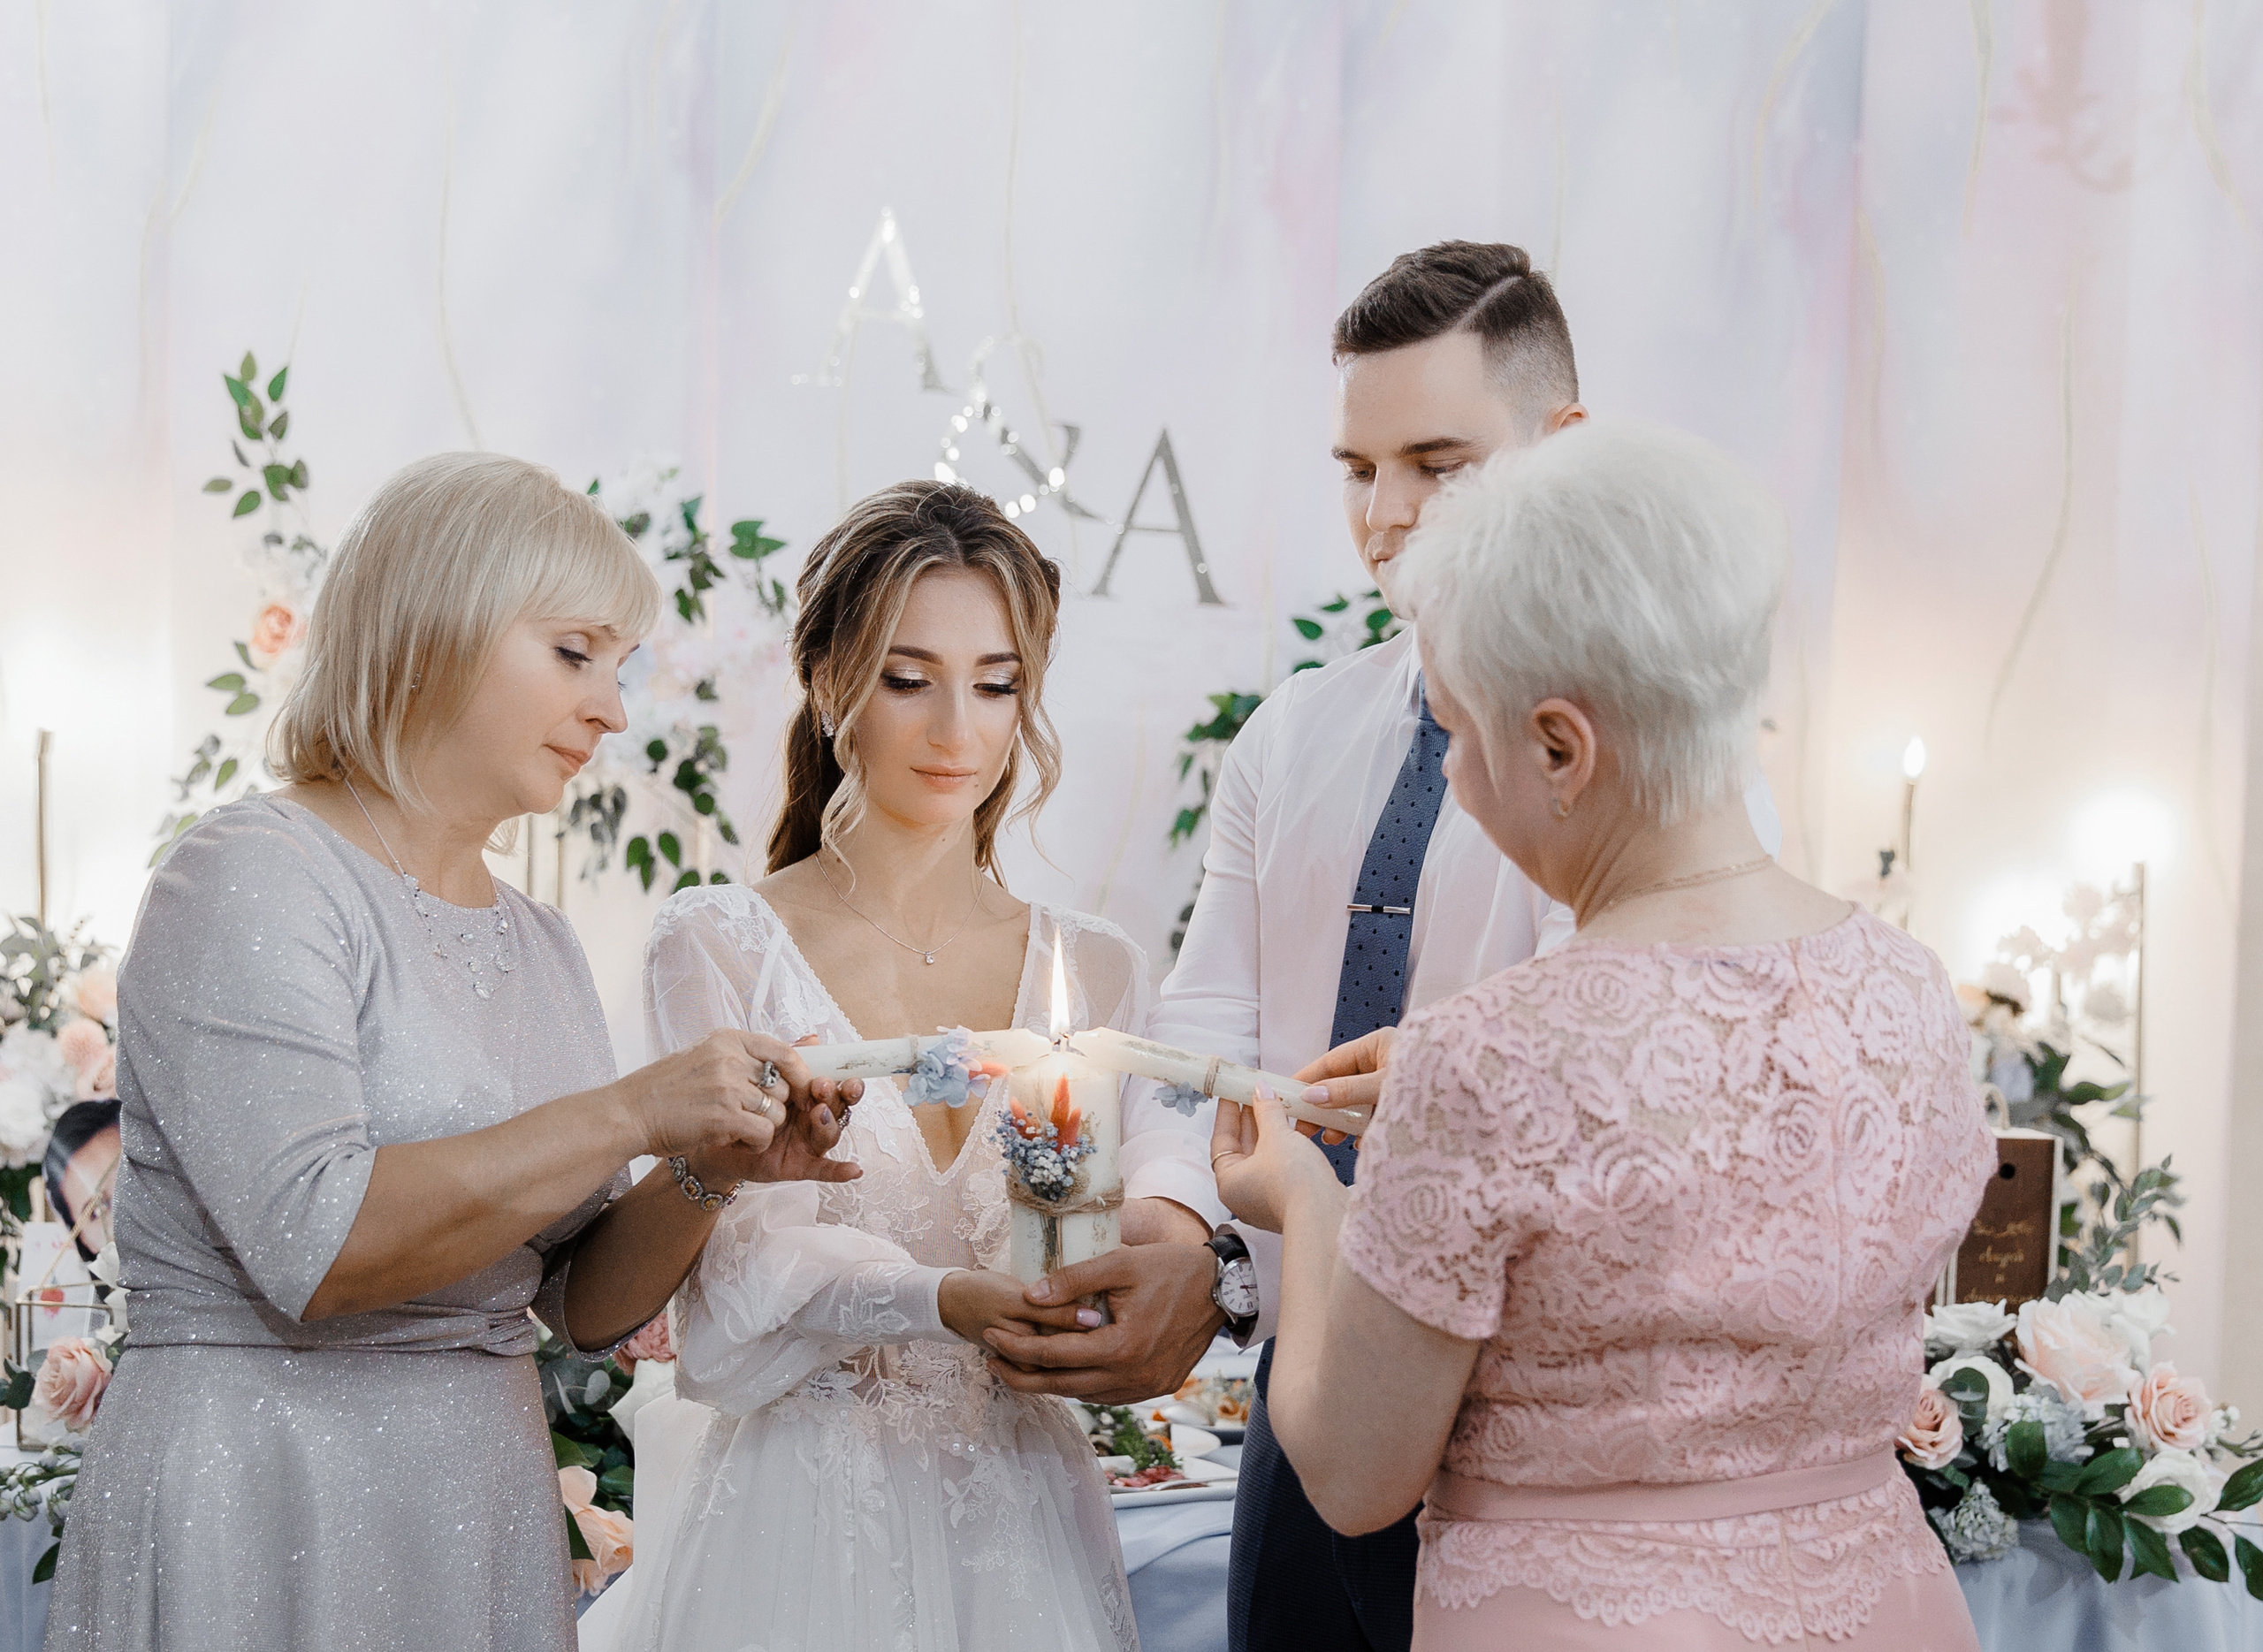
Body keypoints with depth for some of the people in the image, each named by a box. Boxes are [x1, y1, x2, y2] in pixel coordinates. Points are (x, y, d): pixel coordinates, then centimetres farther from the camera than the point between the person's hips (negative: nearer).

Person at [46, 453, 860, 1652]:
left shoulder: (538, 944, 11)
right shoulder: (251, 879, -11)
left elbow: (583, 1306, 11)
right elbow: (315, 1249, -23)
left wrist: (708, 1172, -7)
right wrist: (630, 1116, -22)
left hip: (491, 1521, 7)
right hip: (264, 1522, -7)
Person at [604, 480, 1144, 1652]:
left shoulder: (1097, 972, 6)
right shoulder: (716, 949, -5)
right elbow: (735, 1296, -13)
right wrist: (939, 1299, -31)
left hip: (1022, 1519, 3)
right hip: (798, 1522, -3)